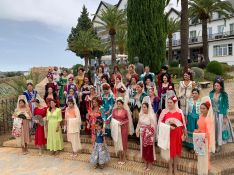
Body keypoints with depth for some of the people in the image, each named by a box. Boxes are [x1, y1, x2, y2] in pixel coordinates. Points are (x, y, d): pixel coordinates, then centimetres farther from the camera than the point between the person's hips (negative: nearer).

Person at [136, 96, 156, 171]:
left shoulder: (152, 115, -16)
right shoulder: (141, 114, 2)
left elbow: (153, 126, -16)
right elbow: (139, 124, 9)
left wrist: (150, 134, -17)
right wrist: (137, 131, 4)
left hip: (149, 135, -5)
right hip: (142, 134, 6)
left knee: (149, 149, 6)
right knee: (144, 149, 14)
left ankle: (149, 165, 22)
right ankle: (146, 164, 30)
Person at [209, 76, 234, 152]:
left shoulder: (224, 95, -12)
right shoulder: (211, 93, -1)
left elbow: (226, 106, -9)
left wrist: (225, 117, -10)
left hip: (220, 115, -4)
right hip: (212, 114, 4)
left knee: (220, 129, 6)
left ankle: (219, 145, 20)